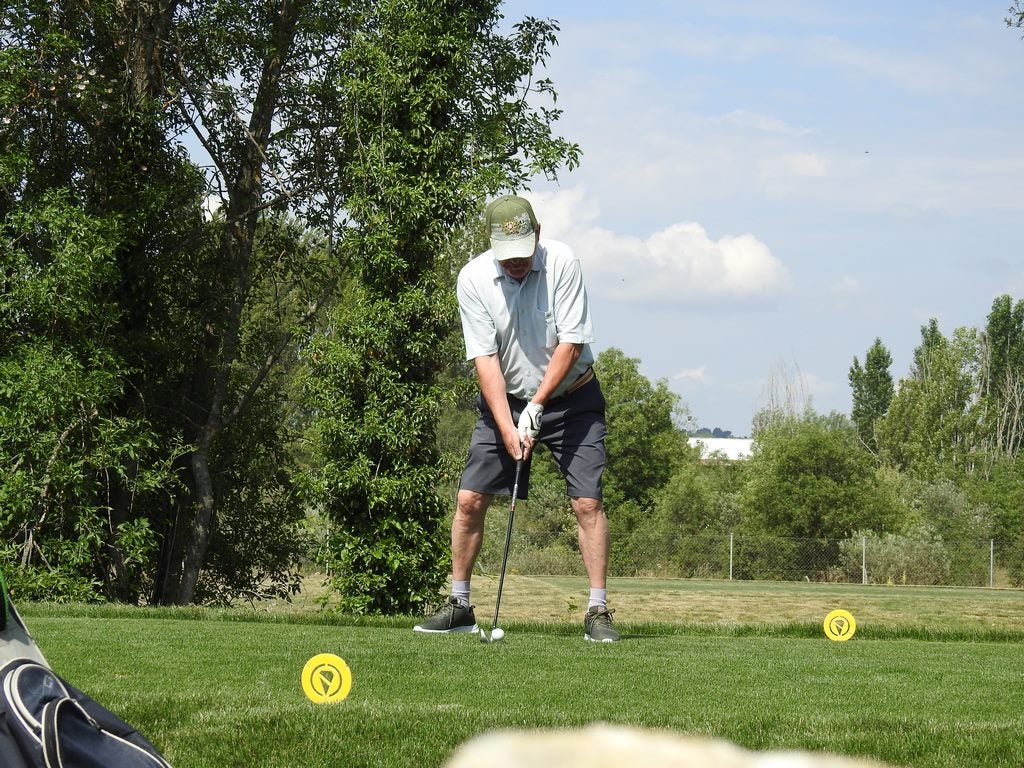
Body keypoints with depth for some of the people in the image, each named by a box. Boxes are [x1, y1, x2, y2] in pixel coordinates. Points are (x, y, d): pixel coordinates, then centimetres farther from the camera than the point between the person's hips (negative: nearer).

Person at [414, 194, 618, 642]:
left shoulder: (561, 263, -19)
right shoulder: (473, 279, -14)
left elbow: (570, 343, -18)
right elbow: (485, 358, -15)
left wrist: (537, 407, -22)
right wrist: (507, 427, -24)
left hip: (569, 397, -2)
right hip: (506, 399, 2)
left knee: (587, 501, -11)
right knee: (470, 498, -4)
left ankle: (598, 611, -7)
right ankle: (459, 605, 8)